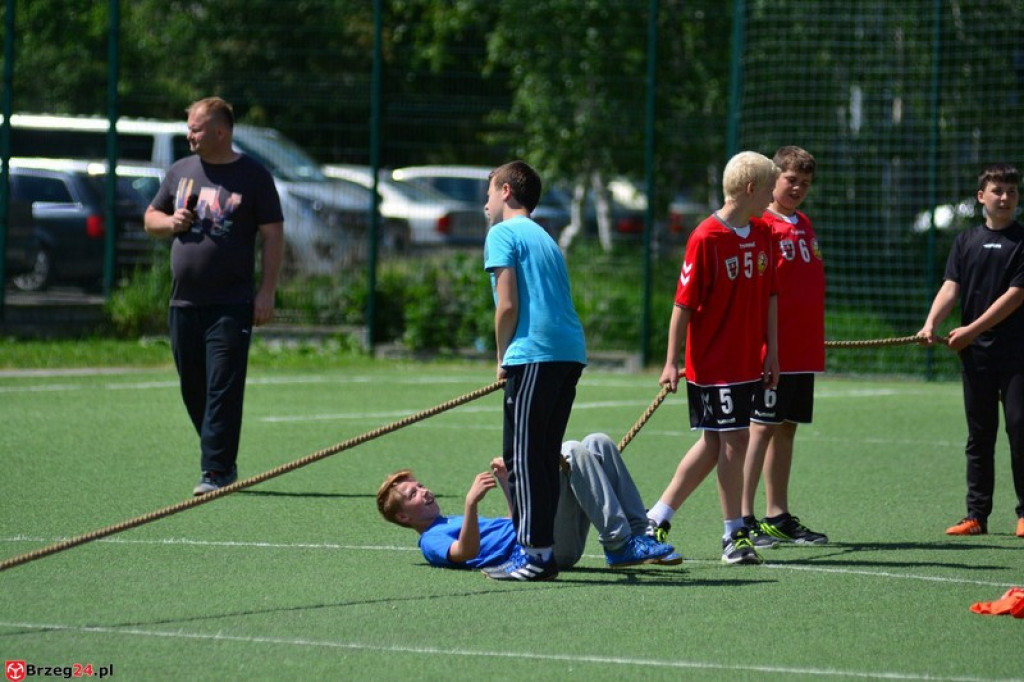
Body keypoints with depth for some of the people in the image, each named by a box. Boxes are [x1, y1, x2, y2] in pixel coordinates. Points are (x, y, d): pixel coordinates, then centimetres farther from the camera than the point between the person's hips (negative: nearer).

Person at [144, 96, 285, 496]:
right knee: (193, 389, 9)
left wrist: (266, 293, -10)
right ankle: (222, 460, 22)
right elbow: (151, 219, 22)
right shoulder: (180, 172, 13)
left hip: (231, 307, -6)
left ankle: (216, 471, -10)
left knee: (223, 390, -10)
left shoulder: (253, 177, -1)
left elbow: (273, 236, -2)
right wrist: (170, 222, -2)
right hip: (183, 302, 6)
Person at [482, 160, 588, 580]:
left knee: (523, 456, -6)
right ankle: (543, 550, 11)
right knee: (544, 456, 12)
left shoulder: (503, 234, 1)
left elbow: (508, 304, -9)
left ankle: (535, 553, -11)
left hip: (534, 355, -8)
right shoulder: (544, 238, 26)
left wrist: (503, 357, 4)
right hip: (571, 352, 8)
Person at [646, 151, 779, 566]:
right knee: (733, 441, -4)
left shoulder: (762, 234, 8)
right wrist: (671, 362, -13)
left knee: (714, 443, 11)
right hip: (712, 362, -8)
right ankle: (734, 534, 7)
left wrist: (771, 351, 13)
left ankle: (657, 519, 22)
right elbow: (684, 303, -12)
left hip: (748, 362, 8)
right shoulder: (706, 238, -14)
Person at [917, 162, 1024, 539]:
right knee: (979, 434, 8)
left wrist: (972, 330, -13)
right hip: (976, 353, 4)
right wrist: (931, 324, -16)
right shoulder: (966, 241, 10)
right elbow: (951, 287, 2)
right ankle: (977, 515, 11)